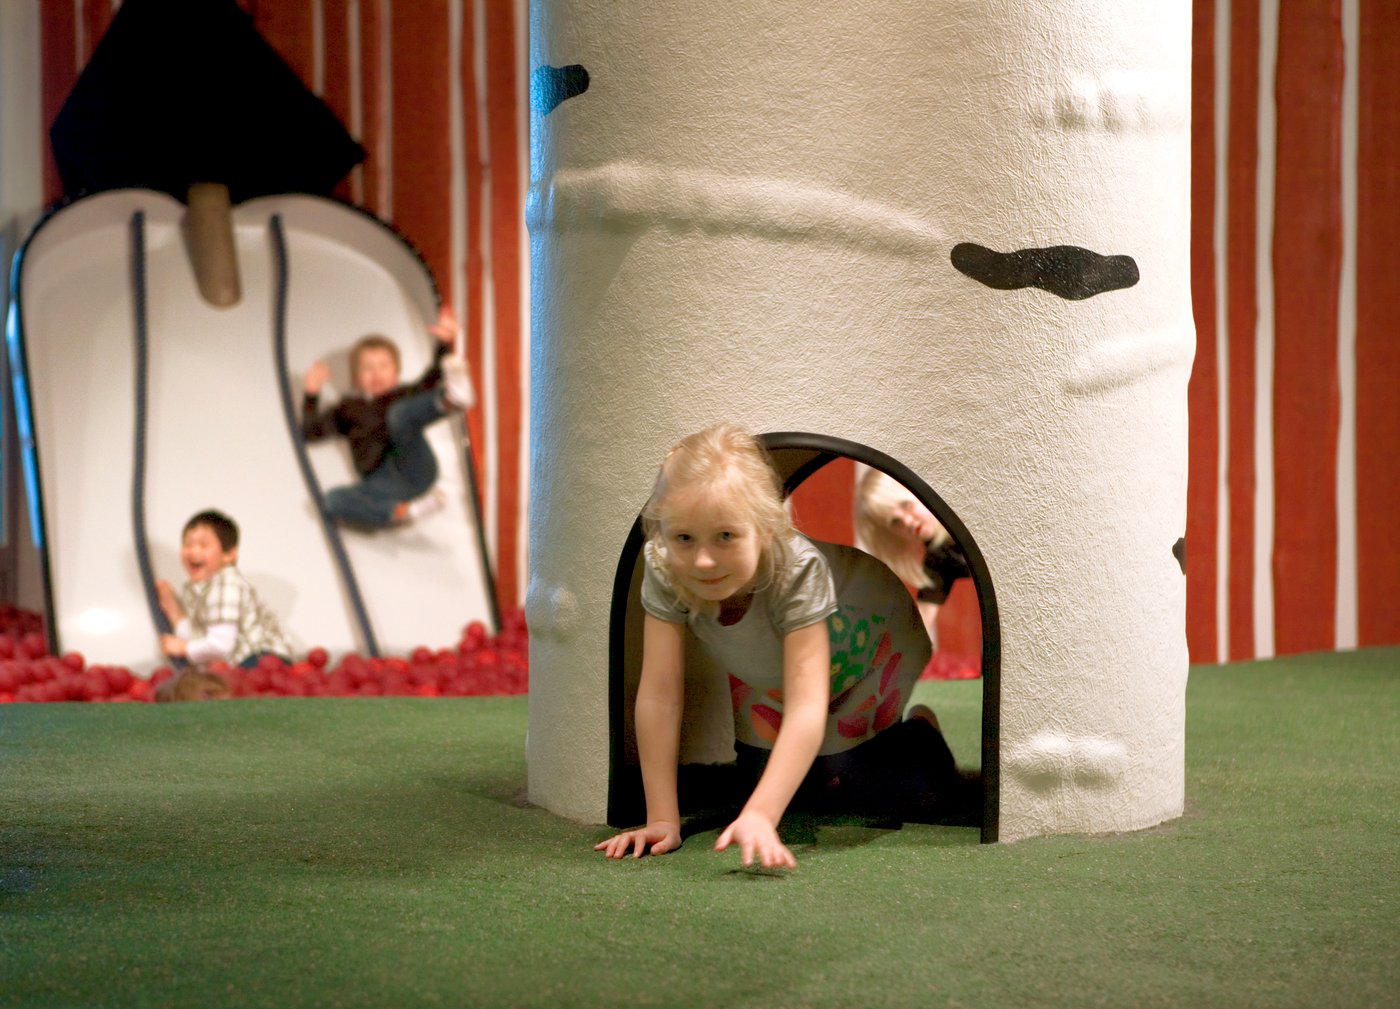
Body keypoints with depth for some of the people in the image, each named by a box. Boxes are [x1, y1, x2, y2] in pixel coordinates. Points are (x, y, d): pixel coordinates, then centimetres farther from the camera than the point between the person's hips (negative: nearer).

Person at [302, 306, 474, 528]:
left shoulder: (407, 395, 26)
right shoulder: (349, 409, 30)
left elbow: (434, 376, 9)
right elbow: (310, 430, 25)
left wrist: (445, 344, -7)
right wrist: (312, 394, 15)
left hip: (414, 470, -2)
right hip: (381, 484, 2)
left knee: (399, 413, -27)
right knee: (334, 499, -28)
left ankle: (450, 398, -57)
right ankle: (405, 511, -35)